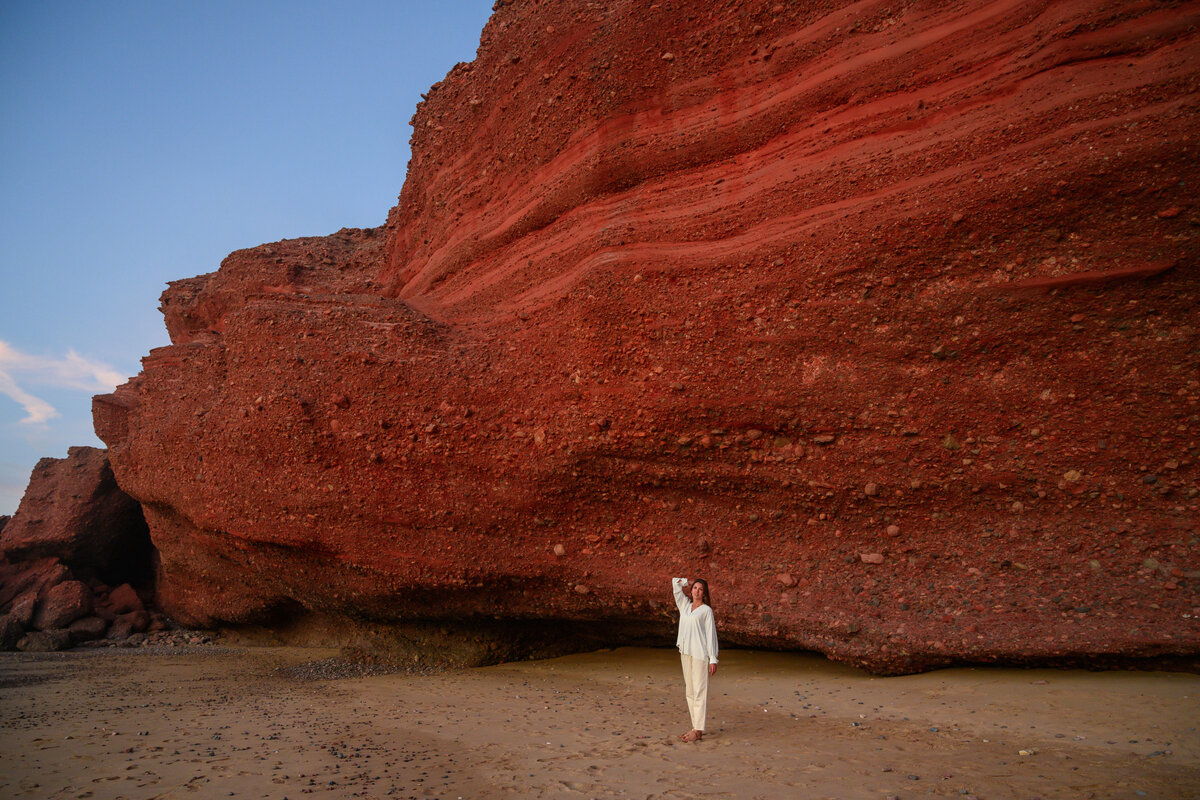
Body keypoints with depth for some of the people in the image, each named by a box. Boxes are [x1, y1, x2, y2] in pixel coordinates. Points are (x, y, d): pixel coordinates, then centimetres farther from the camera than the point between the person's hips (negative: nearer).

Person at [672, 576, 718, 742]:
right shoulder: (685, 605, 14)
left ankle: (698, 730, -4)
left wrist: (713, 659, -7)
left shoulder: (706, 610, 0)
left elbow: (711, 634, -3)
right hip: (685, 652, 6)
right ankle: (694, 727, 15)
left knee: (699, 690, -6)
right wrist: (690, 582, 21)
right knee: (689, 690, 8)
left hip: (700, 653, -6)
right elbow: (675, 582, 18)